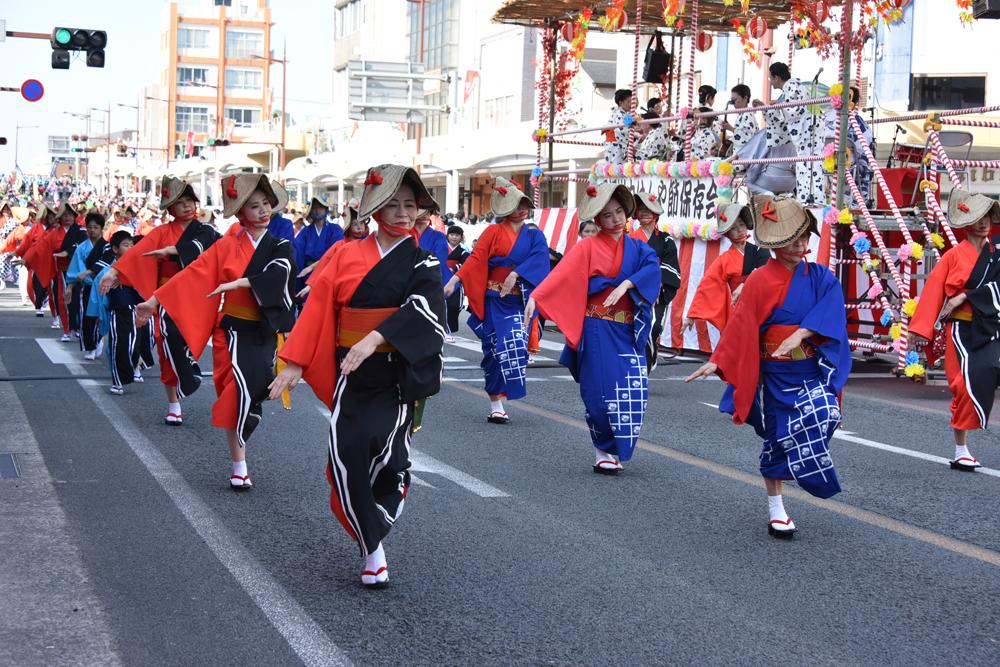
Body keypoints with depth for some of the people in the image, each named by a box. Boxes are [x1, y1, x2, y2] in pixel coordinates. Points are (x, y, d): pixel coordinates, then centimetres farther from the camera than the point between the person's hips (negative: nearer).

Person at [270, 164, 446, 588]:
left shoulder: (422, 264, 0)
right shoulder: (348, 256, 5)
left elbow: (421, 310, -18)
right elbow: (319, 309, 4)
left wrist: (375, 338, -31)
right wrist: (295, 363, 0)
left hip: (397, 375, -2)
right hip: (351, 374, 2)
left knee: (384, 446, -17)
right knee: (346, 456, -5)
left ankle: (373, 532, 8)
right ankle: (373, 552, 7)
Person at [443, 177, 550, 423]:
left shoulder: (535, 237, 10)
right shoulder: (493, 232, 4)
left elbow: (539, 258, -8)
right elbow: (475, 259, -5)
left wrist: (516, 274, -22)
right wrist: (454, 280, -18)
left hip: (520, 301, 1)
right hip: (493, 299, -1)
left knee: (516, 346, -11)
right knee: (496, 350, -1)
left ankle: (498, 403, -2)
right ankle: (496, 406, 4)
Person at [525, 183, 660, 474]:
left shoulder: (637, 248, 11)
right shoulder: (588, 247, 0)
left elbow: (652, 267, -8)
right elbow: (561, 274, -13)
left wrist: (626, 284, -23)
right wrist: (535, 297, -26)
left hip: (629, 330, 3)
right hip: (597, 328, -3)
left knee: (633, 388, -3)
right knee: (602, 390, -5)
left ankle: (617, 449, 13)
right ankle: (603, 452, 9)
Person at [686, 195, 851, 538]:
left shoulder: (819, 276, 3)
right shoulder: (761, 280, -7)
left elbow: (832, 304, -14)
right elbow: (741, 325, -8)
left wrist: (800, 333, -26)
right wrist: (716, 362, -14)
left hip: (813, 369, 2)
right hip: (776, 373, -2)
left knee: (825, 414, -23)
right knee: (778, 436, 6)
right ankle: (776, 510, 19)